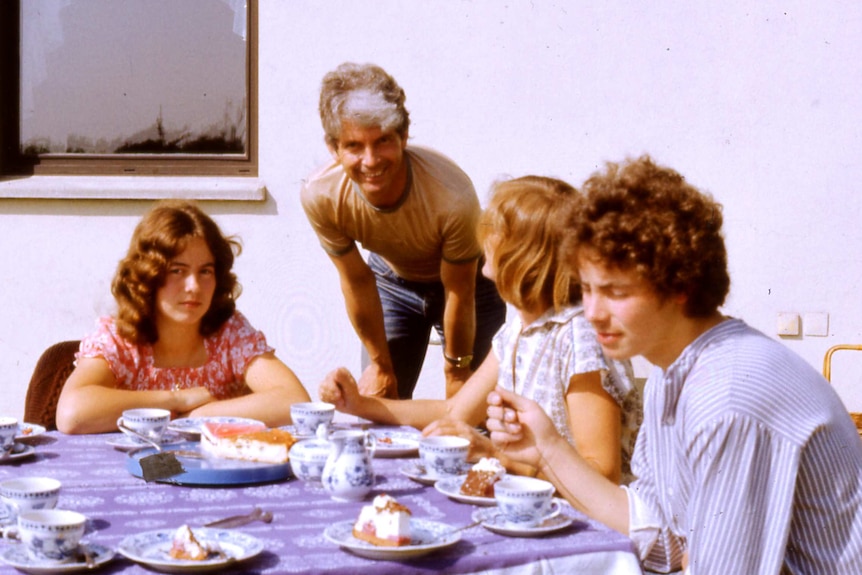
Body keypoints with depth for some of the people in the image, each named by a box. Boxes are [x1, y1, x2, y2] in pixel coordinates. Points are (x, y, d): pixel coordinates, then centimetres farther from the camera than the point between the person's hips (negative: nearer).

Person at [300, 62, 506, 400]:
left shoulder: (451, 195, -39)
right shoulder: (320, 196, -30)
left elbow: (459, 292, -24)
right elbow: (357, 281, -14)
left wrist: (456, 371, -11)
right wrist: (380, 364, -5)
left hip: (468, 279, -2)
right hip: (392, 280, 2)